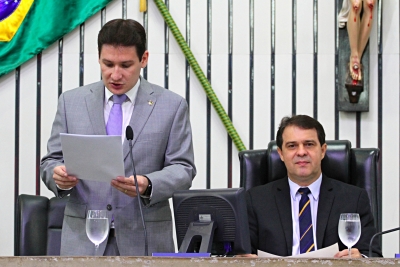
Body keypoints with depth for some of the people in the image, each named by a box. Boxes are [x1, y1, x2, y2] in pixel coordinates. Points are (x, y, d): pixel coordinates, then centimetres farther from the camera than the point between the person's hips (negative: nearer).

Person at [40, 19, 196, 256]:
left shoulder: (172, 106, 2)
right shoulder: (72, 102, 8)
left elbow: (182, 169, 0)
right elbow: (52, 160, 10)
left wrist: (148, 185, -21)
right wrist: (59, 176, -14)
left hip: (145, 239, -1)